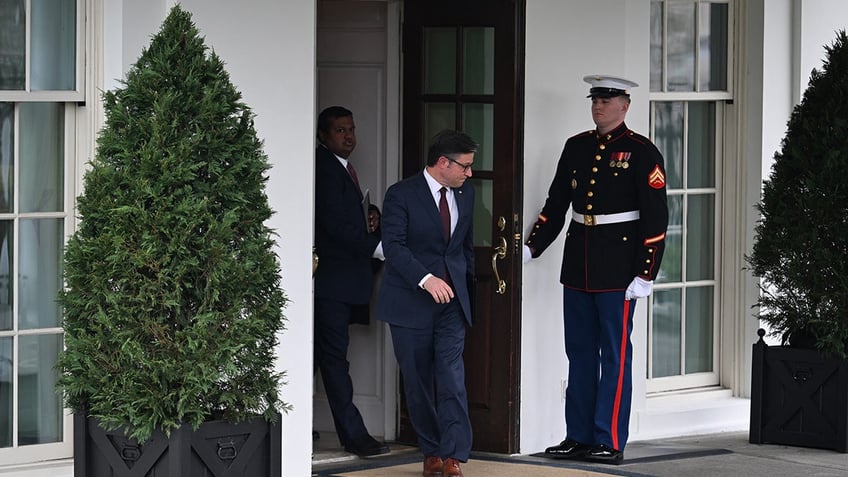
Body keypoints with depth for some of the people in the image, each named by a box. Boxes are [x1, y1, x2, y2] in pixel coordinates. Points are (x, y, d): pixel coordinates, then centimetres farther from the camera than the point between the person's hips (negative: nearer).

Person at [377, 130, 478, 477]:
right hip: (411, 303, -3)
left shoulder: (465, 194, 10)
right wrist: (426, 279, -28)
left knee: (452, 379, -10)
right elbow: (394, 246, -17)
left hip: (452, 302, 3)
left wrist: (467, 284, 17)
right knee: (418, 382, 4)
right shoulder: (401, 195, -9)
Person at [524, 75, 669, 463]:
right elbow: (555, 205, 14)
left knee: (614, 356, -1)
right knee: (579, 354, 11)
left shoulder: (641, 153, -6)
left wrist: (645, 274, -13)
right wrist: (530, 247, 3)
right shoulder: (576, 147, 11)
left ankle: (610, 443, 4)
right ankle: (579, 437, 18)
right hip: (577, 267, 6)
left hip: (618, 271, -6)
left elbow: (656, 218, -9)